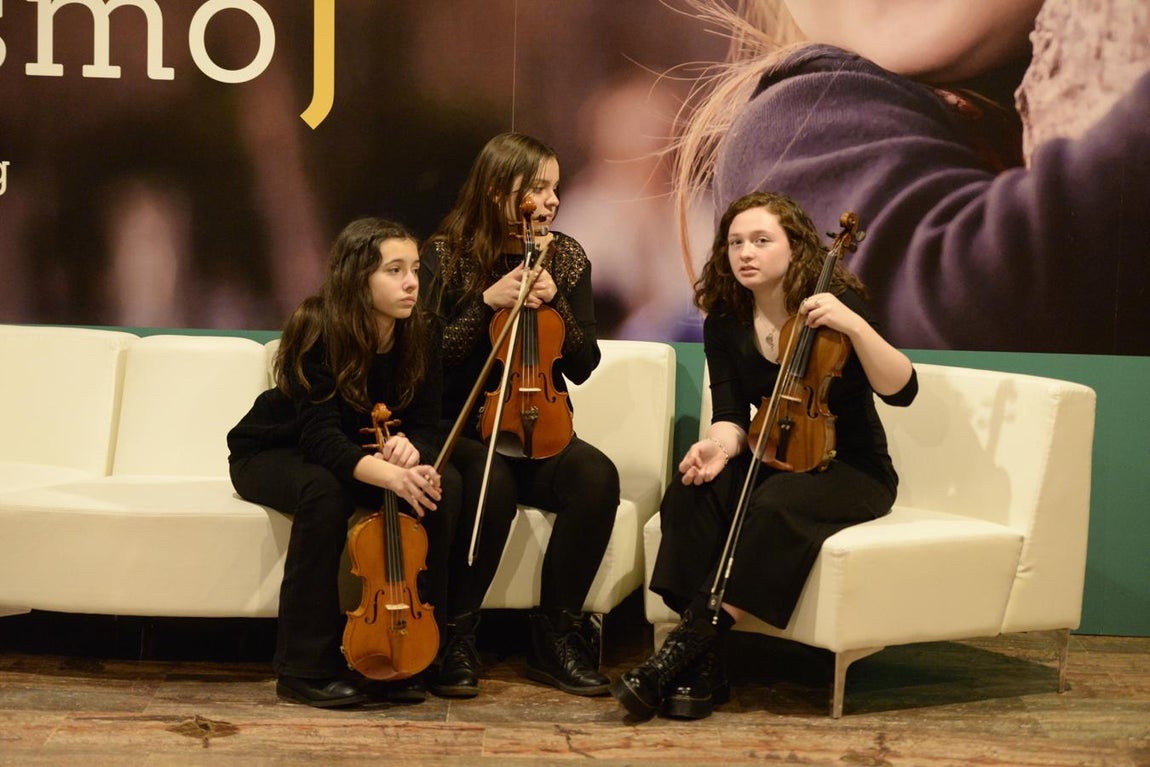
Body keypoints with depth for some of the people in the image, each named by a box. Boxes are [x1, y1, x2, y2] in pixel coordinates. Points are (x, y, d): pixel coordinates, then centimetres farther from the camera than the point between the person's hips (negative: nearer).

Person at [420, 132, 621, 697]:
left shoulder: (566, 259, 7)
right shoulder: (445, 255, -2)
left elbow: (583, 365, 4)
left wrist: (554, 301, -12)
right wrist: (488, 301, -18)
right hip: (463, 429, -3)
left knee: (597, 477, -29)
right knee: (492, 487, -37)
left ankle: (555, 633, -14)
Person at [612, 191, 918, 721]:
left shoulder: (835, 304, -10)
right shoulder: (724, 323, 2)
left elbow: (901, 390, -19)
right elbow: (732, 414, -3)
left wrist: (855, 326, -34)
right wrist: (721, 444, -27)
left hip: (852, 470, -4)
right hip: (773, 461, 4)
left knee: (775, 504, -36)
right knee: (692, 493, -27)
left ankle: (683, 650, -34)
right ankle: (703, 667, -30)